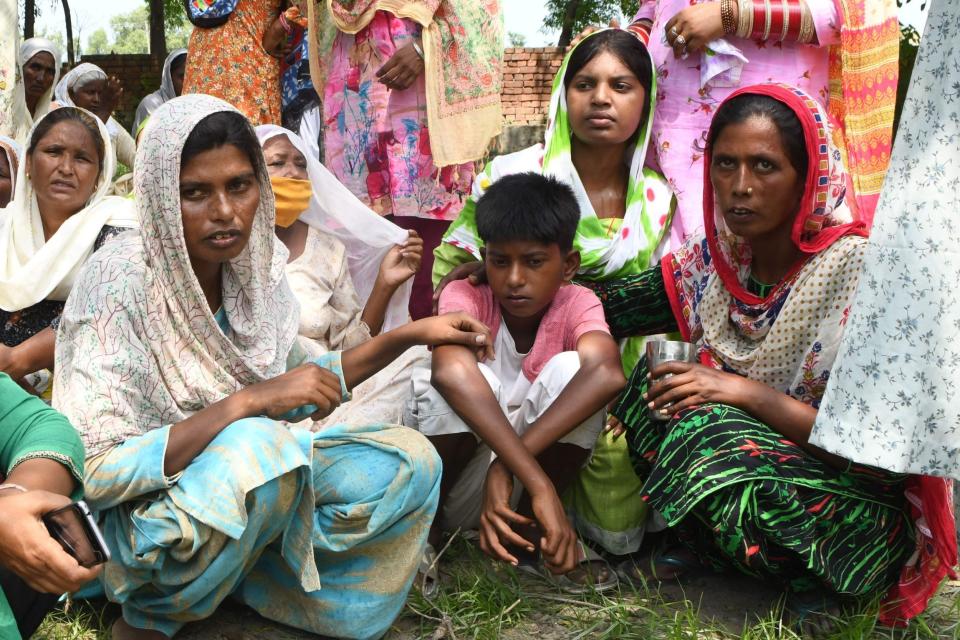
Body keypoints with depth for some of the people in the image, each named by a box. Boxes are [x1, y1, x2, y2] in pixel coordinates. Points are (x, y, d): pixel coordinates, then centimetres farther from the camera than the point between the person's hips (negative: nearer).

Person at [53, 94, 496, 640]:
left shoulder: (255, 268, -4)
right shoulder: (119, 283, -22)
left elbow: (296, 385, 11)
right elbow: (92, 474, -27)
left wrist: (409, 335, 2)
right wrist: (249, 402, -32)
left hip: (260, 485, 6)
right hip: (135, 519, -5)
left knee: (410, 463, -9)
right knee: (257, 445, -35)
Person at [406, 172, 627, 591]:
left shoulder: (577, 305, -10)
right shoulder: (464, 296, -15)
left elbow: (606, 373, -36)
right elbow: (450, 371, -40)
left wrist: (505, 466, -46)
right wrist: (538, 483, -49)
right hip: (456, 481, -2)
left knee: (570, 368, -24)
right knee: (467, 379, -31)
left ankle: (528, 530, -5)